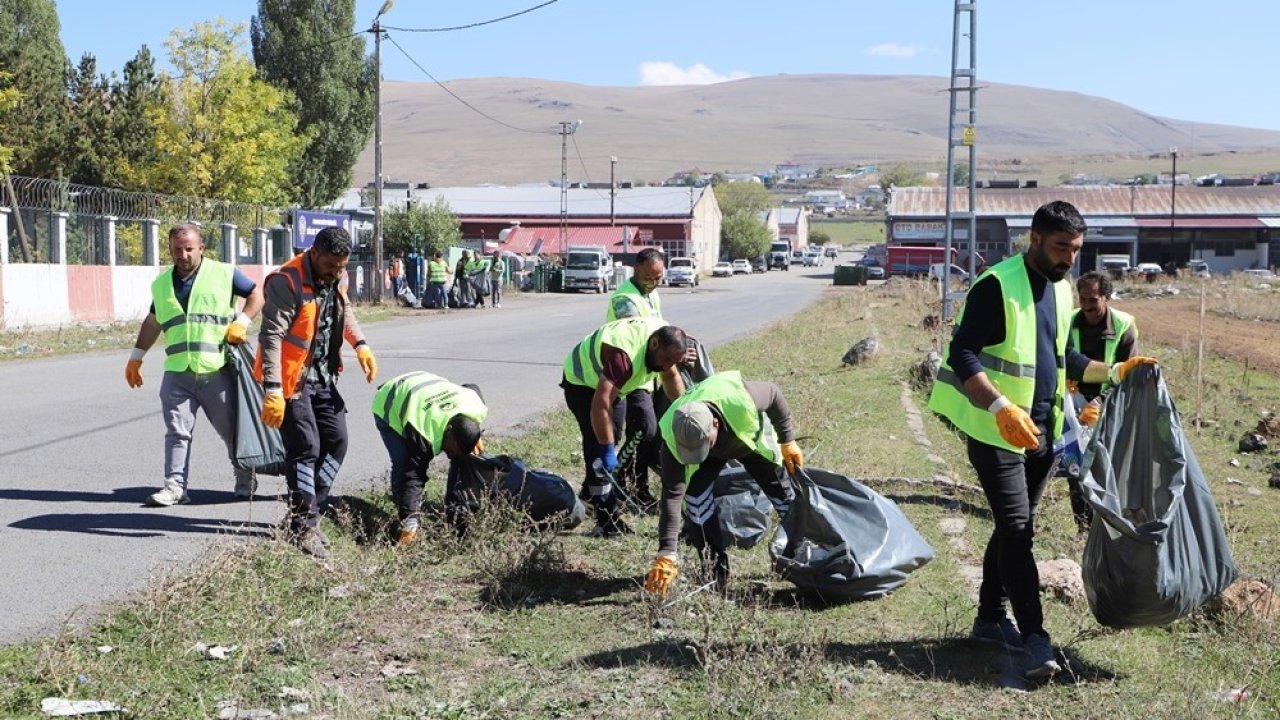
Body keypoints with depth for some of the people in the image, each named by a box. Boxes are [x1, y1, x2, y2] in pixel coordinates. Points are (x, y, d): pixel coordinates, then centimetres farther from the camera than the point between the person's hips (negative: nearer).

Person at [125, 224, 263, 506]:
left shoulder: (224, 273, 2)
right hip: (176, 374, 3)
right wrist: (136, 357, 26)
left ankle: (245, 477, 26)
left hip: (217, 370, -3)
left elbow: (257, 293, 6)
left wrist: (242, 322, -9)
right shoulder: (161, 284, 16)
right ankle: (175, 486, 0)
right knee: (177, 432, -3)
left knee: (231, 428, 8)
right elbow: (152, 322, 27)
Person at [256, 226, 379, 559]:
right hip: (292, 380, -8)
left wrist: (360, 344, 7)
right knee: (306, 448, -7)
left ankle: (307, 512, 19)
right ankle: (303, 527, 3)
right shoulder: (287, 282, -23)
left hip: (323, 376, 8)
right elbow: (271, 337, -25)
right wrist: (273, 391, -30)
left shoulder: (337, 277, 1)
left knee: (336, 441, 8)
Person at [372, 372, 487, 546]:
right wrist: (410, 525, -46)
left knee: (462, 459, -1)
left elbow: (473, 389, -3)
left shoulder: (478, 408, -28)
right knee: (404, 465, -26)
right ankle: (407, 521, -14)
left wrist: (475, 437, -3)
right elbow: (413, 476, -42)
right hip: (389, 408, -6)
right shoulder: (423, 433, -45)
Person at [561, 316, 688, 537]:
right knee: (599, 447, -15)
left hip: (611, 384, 9)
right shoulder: (623, 353, -43)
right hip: (581, 381, -8)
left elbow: (671, 376, 5)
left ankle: (592, 492, 37)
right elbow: (601, 404, -46)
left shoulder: (664, 339, -16)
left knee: (612, 439, 16)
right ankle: (608, 520, -14)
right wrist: (607, 449, -44)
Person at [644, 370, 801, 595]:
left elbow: (773, 393, -22)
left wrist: (787, 441, -14)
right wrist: (666, 555, -43)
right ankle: (717, 568, -6)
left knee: (783, 495, 4)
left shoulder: (739, 399, -47)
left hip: (751, 437, 0)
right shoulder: (673, 437, -42)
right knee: (695, 494, -23)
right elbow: (672, 495, -39)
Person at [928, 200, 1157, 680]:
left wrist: (1116, 371, 12)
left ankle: (990, 618, 25)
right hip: (996, 430, -8)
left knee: (1013, 527, 13)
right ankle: (1034, 638, -8)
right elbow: (962, 355, -20)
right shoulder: (996, 286, -14)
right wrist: (1001, 408, -31)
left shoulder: (1062, 290, 13)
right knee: (1017, 529, -11)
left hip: (1041, 429, 8)